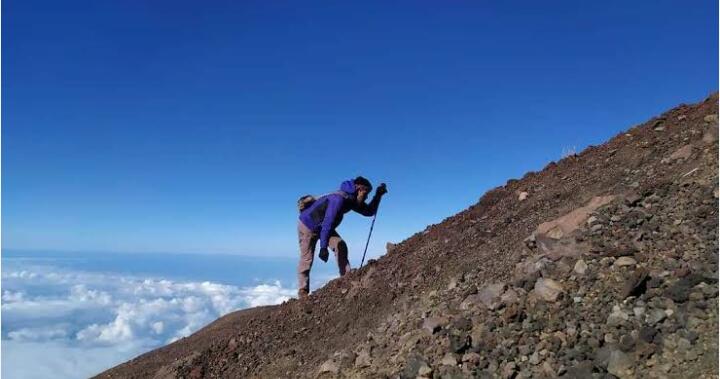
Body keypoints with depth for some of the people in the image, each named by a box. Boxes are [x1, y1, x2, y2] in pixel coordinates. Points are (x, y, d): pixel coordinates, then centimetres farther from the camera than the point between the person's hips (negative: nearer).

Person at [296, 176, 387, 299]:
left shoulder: (352, 200, -7)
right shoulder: (339, 199, -35)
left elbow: (369, 212, 4)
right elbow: (327, 223, -39)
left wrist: (378, 196, -9)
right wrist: (323, 247, -40)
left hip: (323, 226, 8)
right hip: (307, 226, -8)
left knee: (341, 246, -11)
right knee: (306, 260, -4)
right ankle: (303, 291, 9)